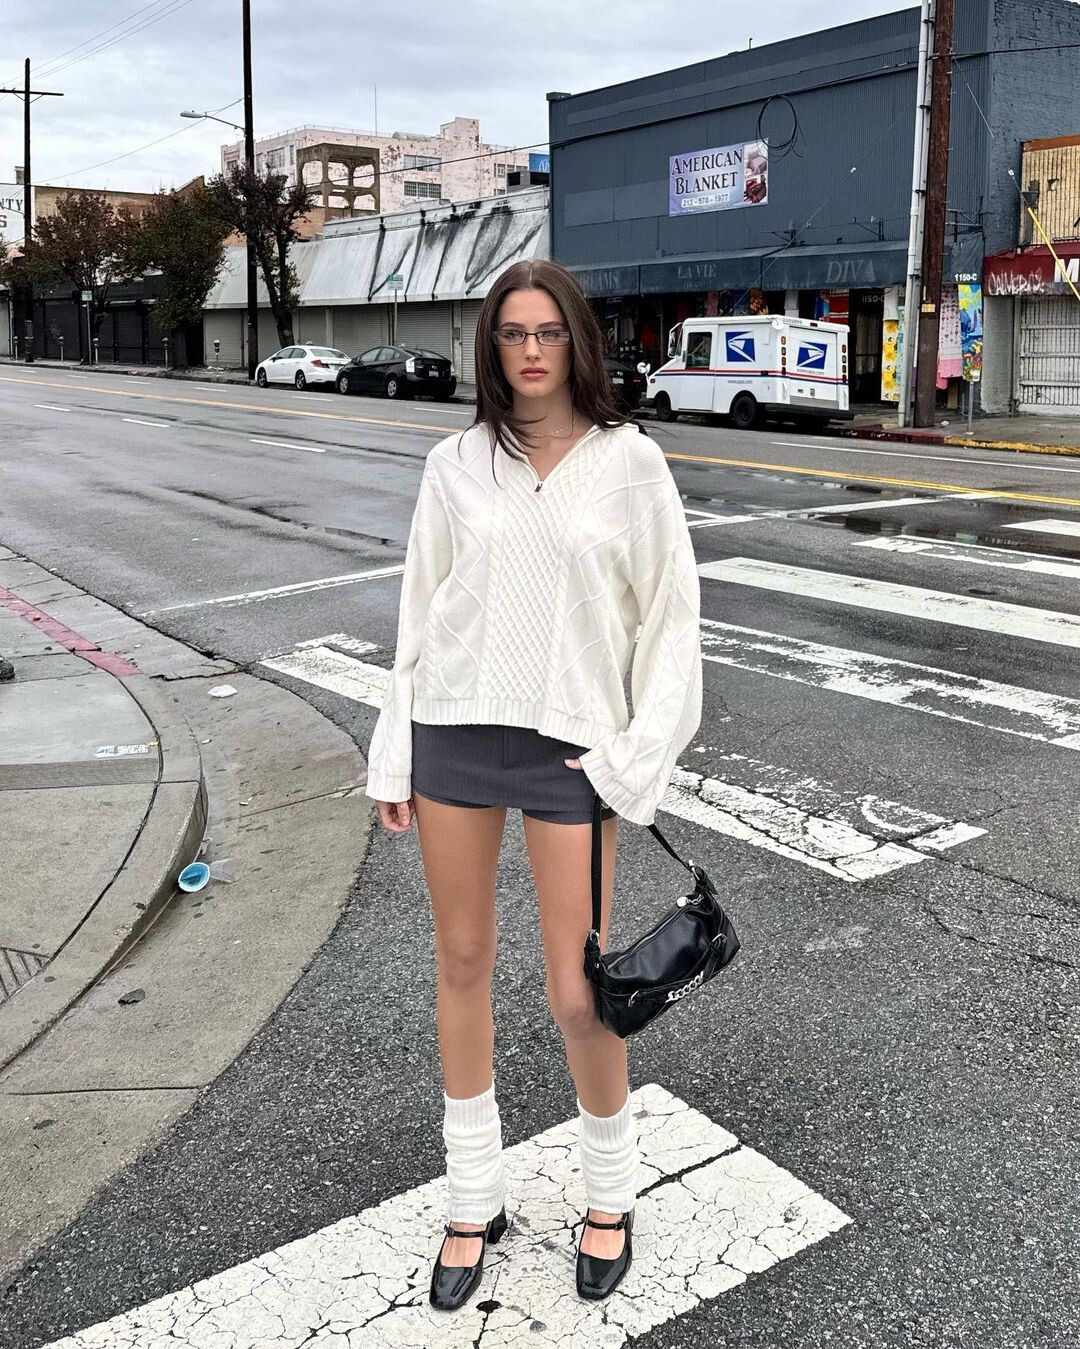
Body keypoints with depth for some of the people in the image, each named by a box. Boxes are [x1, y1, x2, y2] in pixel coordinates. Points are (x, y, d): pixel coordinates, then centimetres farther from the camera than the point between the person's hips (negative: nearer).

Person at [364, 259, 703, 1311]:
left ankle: (610, 1192, 30)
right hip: (453, 730, 3)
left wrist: (636, 759, -7)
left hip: (569, 745, -2)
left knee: (577, 994, 1)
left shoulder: (630, 464, -2)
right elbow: (418, 613, 8)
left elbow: (670, 616, -1)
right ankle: (476, 1199, 31)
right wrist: (393, 755, 7)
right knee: (461, 963, 11)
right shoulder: (456, 464, 5)